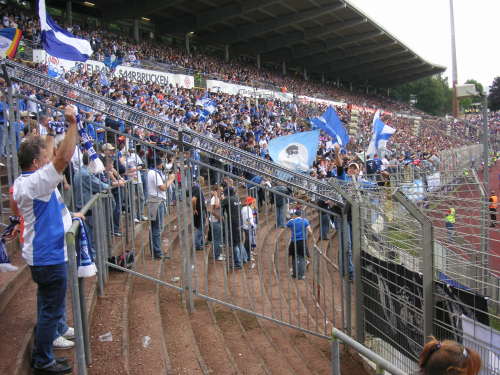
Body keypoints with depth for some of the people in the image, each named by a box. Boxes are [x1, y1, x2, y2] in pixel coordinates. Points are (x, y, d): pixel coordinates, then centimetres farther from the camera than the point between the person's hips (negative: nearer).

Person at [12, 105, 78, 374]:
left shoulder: (24, 180, 8)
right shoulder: (35, 182, -21)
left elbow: (52, 158, 23)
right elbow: (63, 158, -32)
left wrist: (50, 133, 25)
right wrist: (72, 123, -30)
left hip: (42, 253, 10)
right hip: (49, 255, -10)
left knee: (48, 306, 21)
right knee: (51, 309, 2)